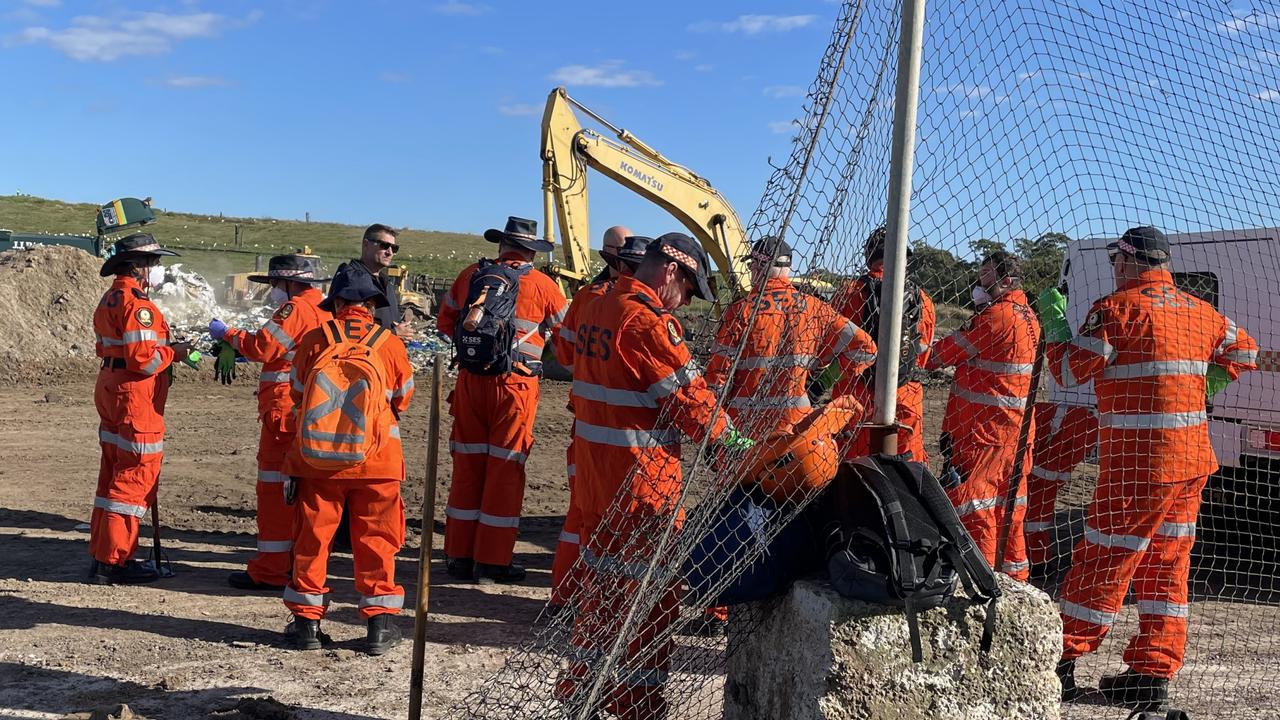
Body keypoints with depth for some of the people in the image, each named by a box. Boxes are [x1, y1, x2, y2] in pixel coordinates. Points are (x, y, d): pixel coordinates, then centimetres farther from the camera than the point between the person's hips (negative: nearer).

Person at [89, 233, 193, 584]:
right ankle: (112, 562, -1)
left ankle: (103, 553, 24)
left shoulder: (110, 299, 14)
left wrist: (163, 347, 12)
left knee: (114, 473, 16)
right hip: (135, 396, -11)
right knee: (136, 475, -5)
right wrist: (173, 352, -8)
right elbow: (143, 359, -25)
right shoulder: (137, 304, -18)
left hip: (110, 389, 11)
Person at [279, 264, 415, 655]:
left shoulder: (314, 340, -2)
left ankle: (307, 621, 18)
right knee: (375, 539, 9)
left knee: (312, 538, 12)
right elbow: (402, 401, 10)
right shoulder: (390, 344, -3)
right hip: (375, 461, 0)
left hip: (315, 460, 1)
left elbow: (297, 395, 10)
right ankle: (380, 621, 12)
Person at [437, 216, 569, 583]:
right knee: (505, 470, 4)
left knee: (467, 466, 11)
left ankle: (459, 556, 18)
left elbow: (445, 322, 16)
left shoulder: (471, 274, 5)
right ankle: (492, 562, 8)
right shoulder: (541, 285, -6)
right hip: (514, 385, -3)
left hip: (470, 380, 4)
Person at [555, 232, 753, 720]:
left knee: (601, 571, 19)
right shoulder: (648, 319, -17)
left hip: (592, 460, 9)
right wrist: (736, 443, -5)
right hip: (642, 473, -9)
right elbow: (689, 396, -16)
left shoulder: (596, 310, 11)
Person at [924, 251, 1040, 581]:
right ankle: (1014, 573, 27)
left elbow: (951, 350, -12)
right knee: (1008, 504, 18)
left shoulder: (997, 316, -18)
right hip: (1015, 427, 9)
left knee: (971, 504, -3)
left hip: (984, 429, -9)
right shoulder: (1027, 316, 12)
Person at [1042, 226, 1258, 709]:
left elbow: (1070, 370, -10)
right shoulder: (1199, 311, 13)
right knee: (1165, 566, 11)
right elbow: (1243, 351, 29)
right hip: (1191, 461, 7)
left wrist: (1053, 321, 2)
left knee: (1103, 561, -3)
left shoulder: (1119, 307, -10)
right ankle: (1152, 673, 15)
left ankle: (1062, 665, 3)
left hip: (1137, 463, -7)